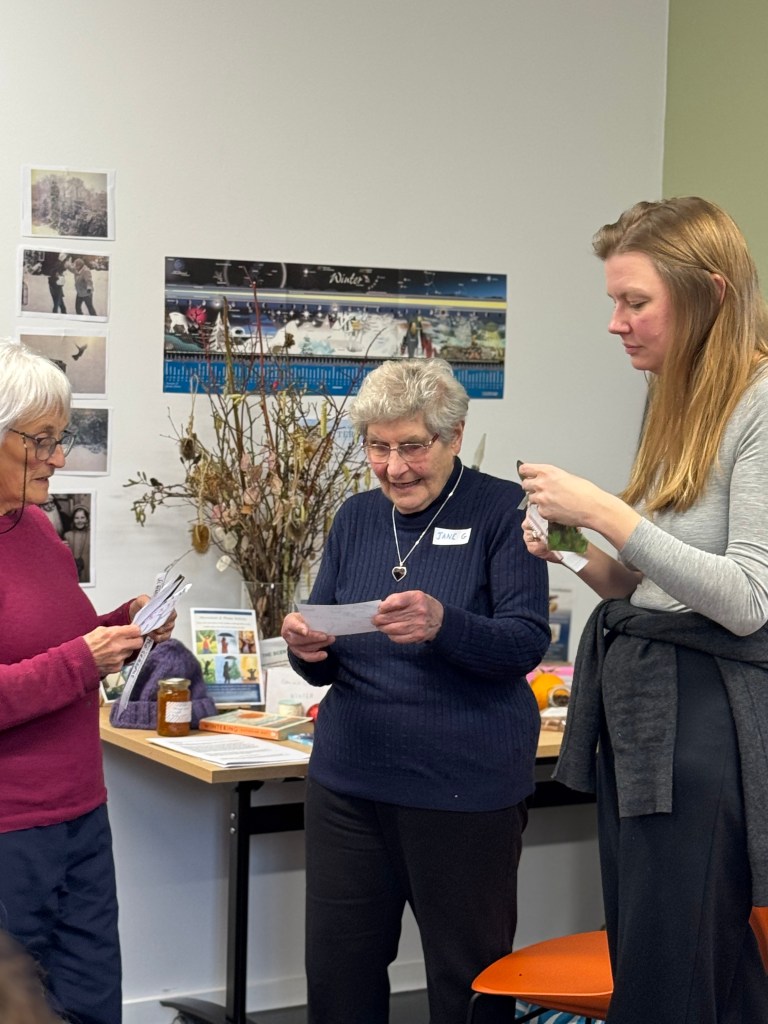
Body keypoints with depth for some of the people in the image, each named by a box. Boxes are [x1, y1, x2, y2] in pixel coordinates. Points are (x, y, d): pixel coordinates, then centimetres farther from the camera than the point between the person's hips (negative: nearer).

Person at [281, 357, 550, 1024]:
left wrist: (442, 625, -31)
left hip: (465, 788, -4)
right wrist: (307, 649, -12)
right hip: (350, 780, 4)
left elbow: (527, 643, -12)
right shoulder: (357, 517, 10)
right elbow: (325, 666, 12)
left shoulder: (502, 511, -4)